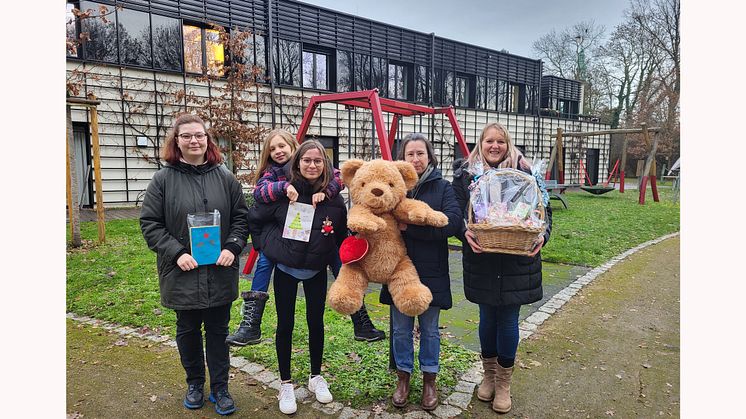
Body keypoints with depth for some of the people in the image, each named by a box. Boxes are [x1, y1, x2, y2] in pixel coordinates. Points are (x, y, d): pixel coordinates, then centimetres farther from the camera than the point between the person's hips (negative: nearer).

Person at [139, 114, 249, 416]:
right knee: (188, 331, 17)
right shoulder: (163, 179, -4)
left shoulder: (224, 177, 1)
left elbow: (241, 217, 4)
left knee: (218, 331, 12)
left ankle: (220, 388, 27)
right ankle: (195, 383, 38)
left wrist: (232, 247, -11)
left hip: (220, 273, 1)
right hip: (182, 274, 0)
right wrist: (176, 253, -14)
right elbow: (150, 223, -3)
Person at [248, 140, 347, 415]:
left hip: (317, 271, 1)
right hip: (285, 269, -1)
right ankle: (286, 384, 25)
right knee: (285, 325, 8)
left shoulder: (333, 197, -8)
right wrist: (268, 245, -2)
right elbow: (254, 219, -1)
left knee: (316, 322, 12)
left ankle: (316, 377, 33)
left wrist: (332, 257, 5)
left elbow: (341, 235, 5)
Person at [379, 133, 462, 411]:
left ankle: (429, 380, 33)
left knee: (430, 330, 13)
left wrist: (409, 227, -21)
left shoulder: (443, 187, -3)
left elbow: (453, 222, -17)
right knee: (401, 329, 13)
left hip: (431, 273, -1)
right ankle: (403, 377, 34)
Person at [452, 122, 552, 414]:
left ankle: (504, 383, 28)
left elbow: (543, 208, 4)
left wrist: (542, 234, -15)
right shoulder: (465, 175, 2)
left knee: (508, 321, 7)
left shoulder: (524, 173, 1)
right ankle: (489, 375, 36)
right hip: (481, 261, 1)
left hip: (516, 261, 0)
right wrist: (465, 232, -22)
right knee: (487, 318, 13)